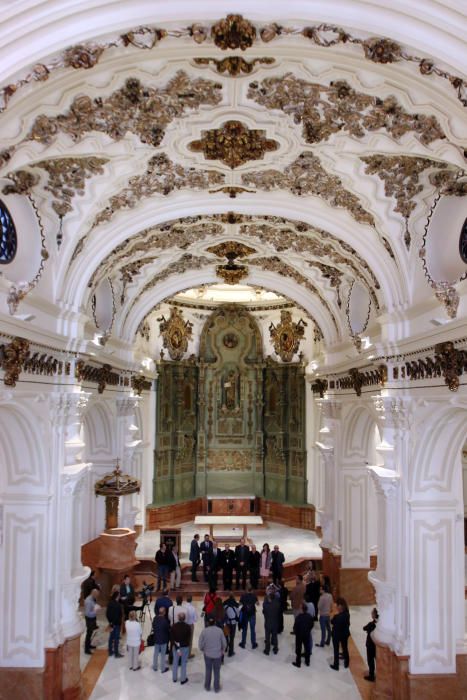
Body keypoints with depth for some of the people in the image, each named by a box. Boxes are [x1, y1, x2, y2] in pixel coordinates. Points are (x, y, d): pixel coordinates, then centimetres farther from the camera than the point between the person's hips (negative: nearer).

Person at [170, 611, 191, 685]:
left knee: (175, 663, 20)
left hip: (176, 647, 2)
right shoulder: (187, 627, -21)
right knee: (183, 664, 15)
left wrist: (177, 648, -15)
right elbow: (188, 638, -13)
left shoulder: (173, 626, -17)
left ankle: (174, 678, 35)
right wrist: (182, 644, -3)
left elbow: (171, 638, -16)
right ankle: (183, 680, 26)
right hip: (185, 647, -2)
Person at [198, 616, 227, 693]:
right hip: (217, 654, 0)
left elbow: (200, 644, -9)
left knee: (208, 671, 19)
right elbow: (224, 643, -5)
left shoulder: (204, 631, -14)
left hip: (207, 654, 0)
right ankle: (216, 688, 26)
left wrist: (203, 650, 11)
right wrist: (222, 651, 13)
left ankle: (207, 686, 32)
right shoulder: (219, 630, -13)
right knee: (217, 671, 15)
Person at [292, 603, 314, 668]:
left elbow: (295, 627, -19)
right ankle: (307, 662, 30)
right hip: (307, 635, 4)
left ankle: (298, 663, 18)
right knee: (307, 648, 19)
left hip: (299, 635, -4)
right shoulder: (310, 616, -11)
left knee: (298, 649, 10)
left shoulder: (298, 617, -26)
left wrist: (295, 632, 1)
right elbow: (311, 625, 1)